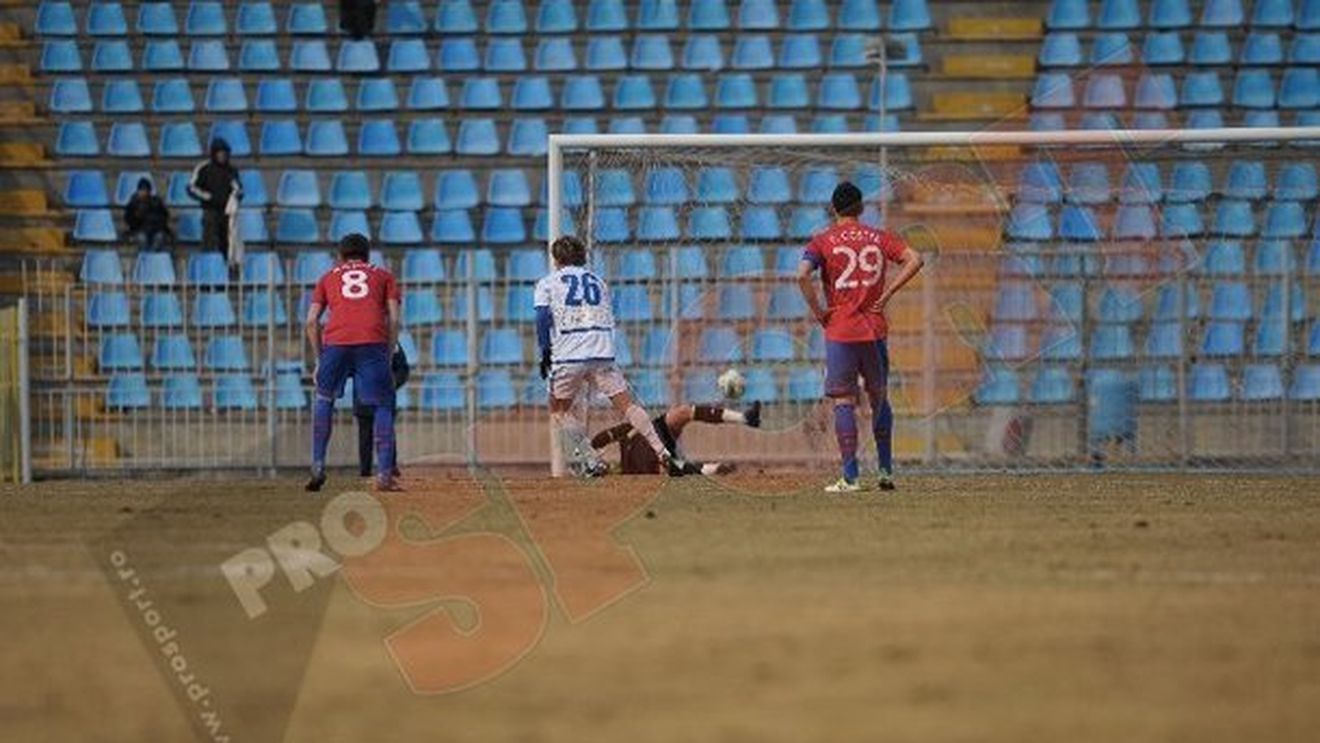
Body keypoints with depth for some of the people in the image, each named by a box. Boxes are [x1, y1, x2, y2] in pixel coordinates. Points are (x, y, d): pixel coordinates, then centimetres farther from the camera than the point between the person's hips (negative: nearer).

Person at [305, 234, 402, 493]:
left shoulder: (328, 277, 27)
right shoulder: (383, 276, 25)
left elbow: (311, 322, 15)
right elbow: (394, 320, 11)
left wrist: (320, 360, 20)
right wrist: (388, 358, 15)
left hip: (335, 342, 1)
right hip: (373, 343, -1)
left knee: (324, 397, 21)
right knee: (383, 405, 9)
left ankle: (318, 468, 9)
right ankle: (385, 474, -5)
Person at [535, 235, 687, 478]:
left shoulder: (547, 284, 13)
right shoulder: (598, 282, 24)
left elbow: (543, 317, -4)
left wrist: (545, 353, -6)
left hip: (568, 357, -3)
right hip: (603, 355, 3)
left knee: (560, 411, 14)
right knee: (627, 405, 0)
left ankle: (591, 462, 1)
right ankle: (662, 453, -15)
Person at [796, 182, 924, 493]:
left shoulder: (824, 241, -2)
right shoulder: (879, 238, 7)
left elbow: (802, 274, -18)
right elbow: (914, 259, -4)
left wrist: (818, 310, -6)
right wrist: (885, 295, -1)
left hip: (840, 332, -3)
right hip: (874, 329, 3)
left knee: (844, 402, -1)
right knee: (879, 398, 17)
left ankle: (850, 477, -7)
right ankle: (886, 471, 17)